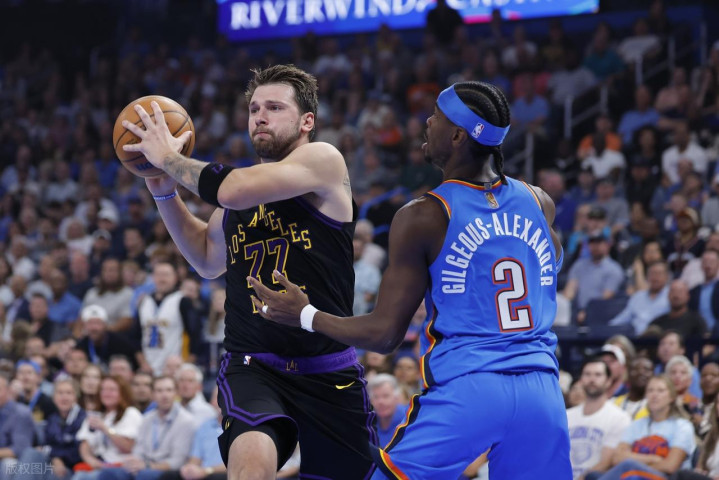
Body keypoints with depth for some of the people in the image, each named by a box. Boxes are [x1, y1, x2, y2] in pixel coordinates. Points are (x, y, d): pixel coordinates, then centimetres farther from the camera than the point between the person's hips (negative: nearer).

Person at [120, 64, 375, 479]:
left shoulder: (324, 161, -5)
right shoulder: (247, 182, 13)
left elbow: (233, 191, -19)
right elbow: (208, 259, 31)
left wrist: (169, 158, -5)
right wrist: (165, 193, 19)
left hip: (328, 373, -2)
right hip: (253, 364, 3)